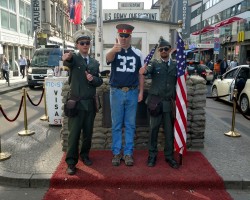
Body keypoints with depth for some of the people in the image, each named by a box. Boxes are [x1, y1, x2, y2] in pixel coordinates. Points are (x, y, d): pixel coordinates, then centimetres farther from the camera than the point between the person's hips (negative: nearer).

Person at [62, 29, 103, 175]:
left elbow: (100, 81, 12)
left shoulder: (95, 62, 12)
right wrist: (66, 58, -52)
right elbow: (68, 63, -28)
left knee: (88, 132, 13)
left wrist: (93, 79, -11)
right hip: (76, 102, -4)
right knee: (74, 133, -1)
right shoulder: (74, 58, -4)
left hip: (90, 103, 5)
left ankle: (85, 154, 32)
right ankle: (71, 162, 10)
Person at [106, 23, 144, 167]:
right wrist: (114, 50, -49)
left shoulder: (138, 53, 3)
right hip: (116, 92, -1)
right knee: (116, 125, 7)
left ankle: (128, 153, 17)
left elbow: (141, 74, 8)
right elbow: (108, 58, -26)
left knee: (130, 125, 7)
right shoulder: (113, 52, -1)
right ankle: (117, 153, 16)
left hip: (132, 92, 1)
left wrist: (141, 92, 3)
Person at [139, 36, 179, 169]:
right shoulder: (154, 63, 3)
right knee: (154, 129, 4)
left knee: (169, 130, 6)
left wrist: (175, 100, 3)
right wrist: (144, 69, -40)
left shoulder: (175, 65, 12)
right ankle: (152, 155, 15)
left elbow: (177, 83, 15)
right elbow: (143, 72, -18)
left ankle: (169, 156, 18)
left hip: (169, 102, 2)